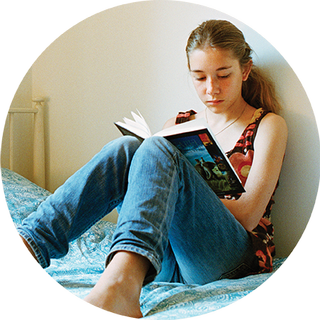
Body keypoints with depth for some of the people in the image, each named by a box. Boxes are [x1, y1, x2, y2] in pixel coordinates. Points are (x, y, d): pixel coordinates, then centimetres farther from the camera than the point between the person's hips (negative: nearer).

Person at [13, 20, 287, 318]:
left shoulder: (268, 126, 9)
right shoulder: (177, 125, 21)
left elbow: (247, 215, -4)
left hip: (232, 258, -3)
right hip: (168, 260, 4)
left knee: (156, 150, -29)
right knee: (124, 148, -21)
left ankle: (118, 284, -55)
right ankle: (25, 245, -38)